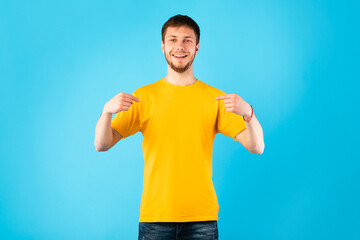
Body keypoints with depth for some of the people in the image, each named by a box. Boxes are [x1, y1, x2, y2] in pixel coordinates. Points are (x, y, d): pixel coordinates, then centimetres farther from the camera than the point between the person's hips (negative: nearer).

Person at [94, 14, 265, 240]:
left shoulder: (215, 98, 2)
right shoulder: (144, 96, 4)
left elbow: (257, 147, -5)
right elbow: (102, 145, 0)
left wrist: (247, 112, -24)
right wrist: (107, 111, -20)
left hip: (202, 217, 0)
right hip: (155, 217, 0)